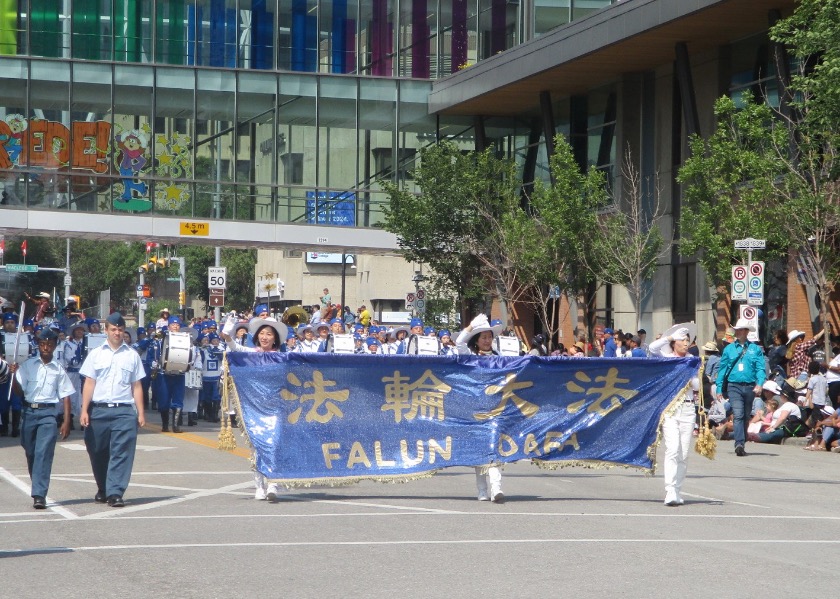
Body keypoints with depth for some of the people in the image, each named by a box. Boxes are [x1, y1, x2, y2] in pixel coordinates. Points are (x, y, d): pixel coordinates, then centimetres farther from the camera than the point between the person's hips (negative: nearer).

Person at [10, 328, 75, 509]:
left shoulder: (58, 370, 5)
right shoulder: (28, 365, 7)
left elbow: (65, 396, 6)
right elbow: (19, 390, 5)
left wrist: (66, 422, 1)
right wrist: (14, 375, -13)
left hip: (48, 413, -2)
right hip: (29, 411, 2)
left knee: (44, 453, -14)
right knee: (31, 453, 8)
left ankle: (39, 495, -19)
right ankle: (39, 490, 24)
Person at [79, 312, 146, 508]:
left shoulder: (132, 355, 10)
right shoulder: (96, 354, 9)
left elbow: (137, 386, 10)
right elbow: (89, 383, 7)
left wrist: (141, 413, 4)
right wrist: (84, 410, -1)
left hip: (124, 411, -1)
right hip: (98, 410, 1)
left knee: (121, 453, -10)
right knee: (98, 453, 8)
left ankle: (115, 493, -12)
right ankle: (102, 490, 26)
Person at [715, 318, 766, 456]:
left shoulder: (755, 349, 7)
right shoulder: (729, 349, 10)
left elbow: (761, 368, 1)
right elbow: (722, 369, 11)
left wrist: (759, 384, -16)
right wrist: (719, 388, 6)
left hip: (750, 387, 1)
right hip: (734, 386, -1)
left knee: (746, 417, 10)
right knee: (738, 415, -17)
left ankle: (741, 445, 19)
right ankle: (739, 444, -28)